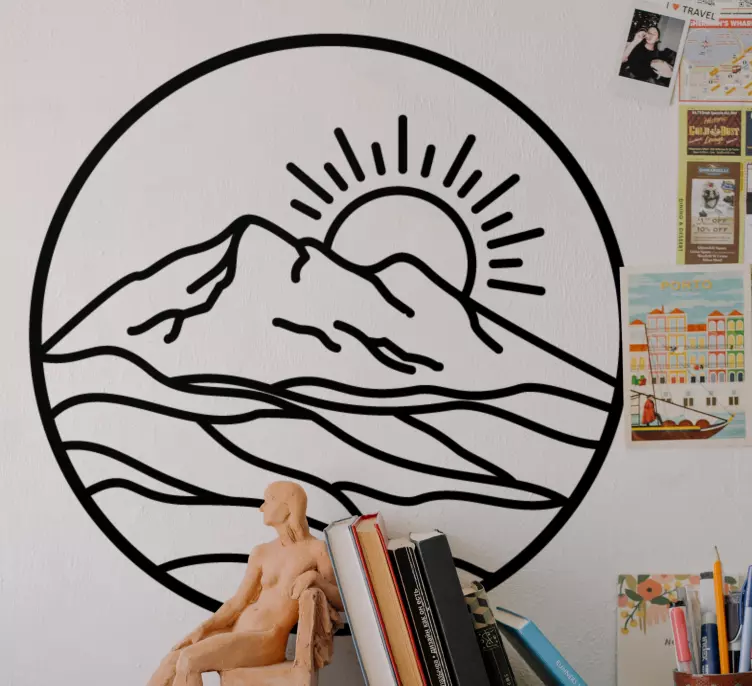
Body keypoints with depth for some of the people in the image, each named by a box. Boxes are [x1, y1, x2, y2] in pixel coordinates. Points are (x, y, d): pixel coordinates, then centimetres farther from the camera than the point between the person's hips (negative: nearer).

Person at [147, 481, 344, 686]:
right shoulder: (261, 553, 16)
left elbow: (342, 602, -1)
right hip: (235, 632, 6)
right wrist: (202, 630, -2)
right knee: (170, 663, -17)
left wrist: (315, 577, -19)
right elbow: (237, 603, 12)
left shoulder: (316, 550, 0)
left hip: (266, 640, -6)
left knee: (188, 661, -26)